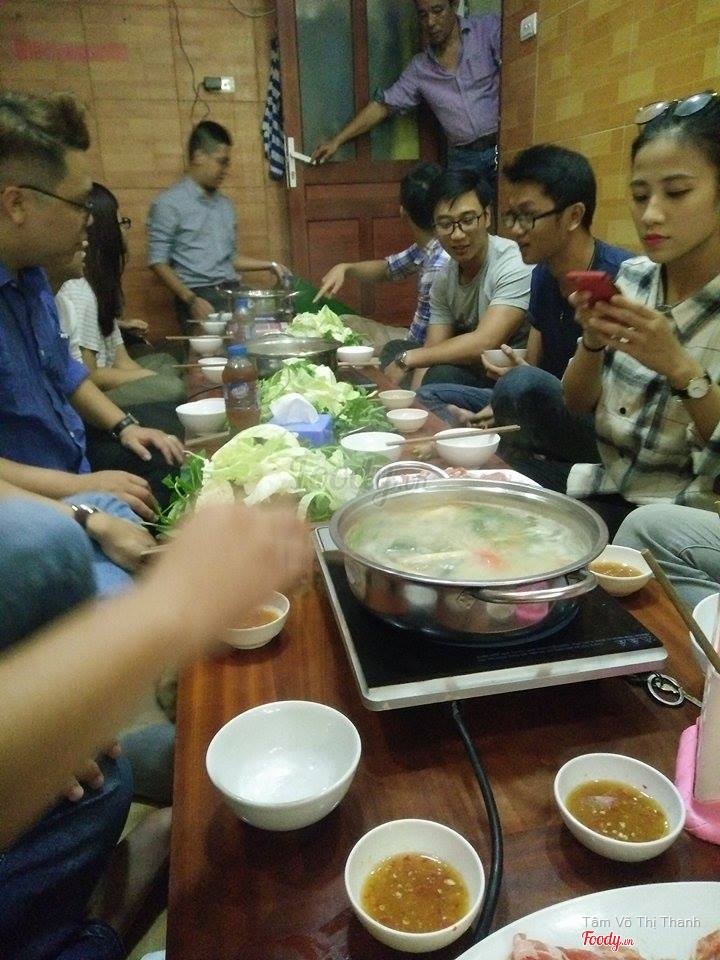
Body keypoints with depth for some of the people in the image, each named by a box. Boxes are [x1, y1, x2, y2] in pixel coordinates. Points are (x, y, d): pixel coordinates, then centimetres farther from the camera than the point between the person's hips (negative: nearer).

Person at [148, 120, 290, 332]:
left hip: (233, 291, 6)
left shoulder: (225, 204, 18)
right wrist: (191, 300, -16)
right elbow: (158, 262, -6)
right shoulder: (169, 203, -2)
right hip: (198, 295, -6)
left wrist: (270, 265, 16)